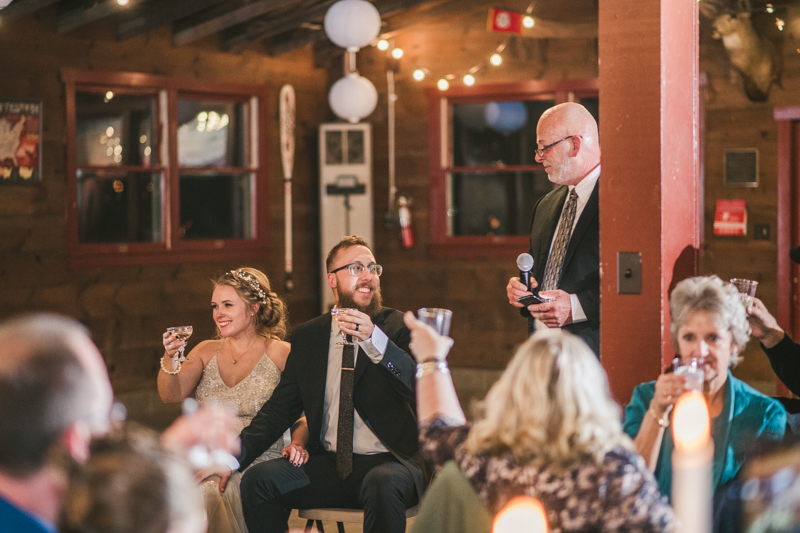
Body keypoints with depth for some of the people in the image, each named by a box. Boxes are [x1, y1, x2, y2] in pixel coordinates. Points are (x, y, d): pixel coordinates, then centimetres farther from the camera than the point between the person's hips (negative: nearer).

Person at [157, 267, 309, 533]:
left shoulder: (281, 354, 3)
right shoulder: (206, 351, 15)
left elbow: (303, 415, 1)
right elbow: (171, 395, 2)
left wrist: (297, 444, -21)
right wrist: (170, 359, -17)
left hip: (259, 465, -3)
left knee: (207, 497, -33)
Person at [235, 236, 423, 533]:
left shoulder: (401, 328, 2)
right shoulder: (307, 337, 12)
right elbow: (281, 408, 11)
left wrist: (374, 339, -27)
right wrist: (233, 456, -4)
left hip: (388, 463, -3)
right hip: (327, 465, 3)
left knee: (382, 485, -36)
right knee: (258, 479, -20)